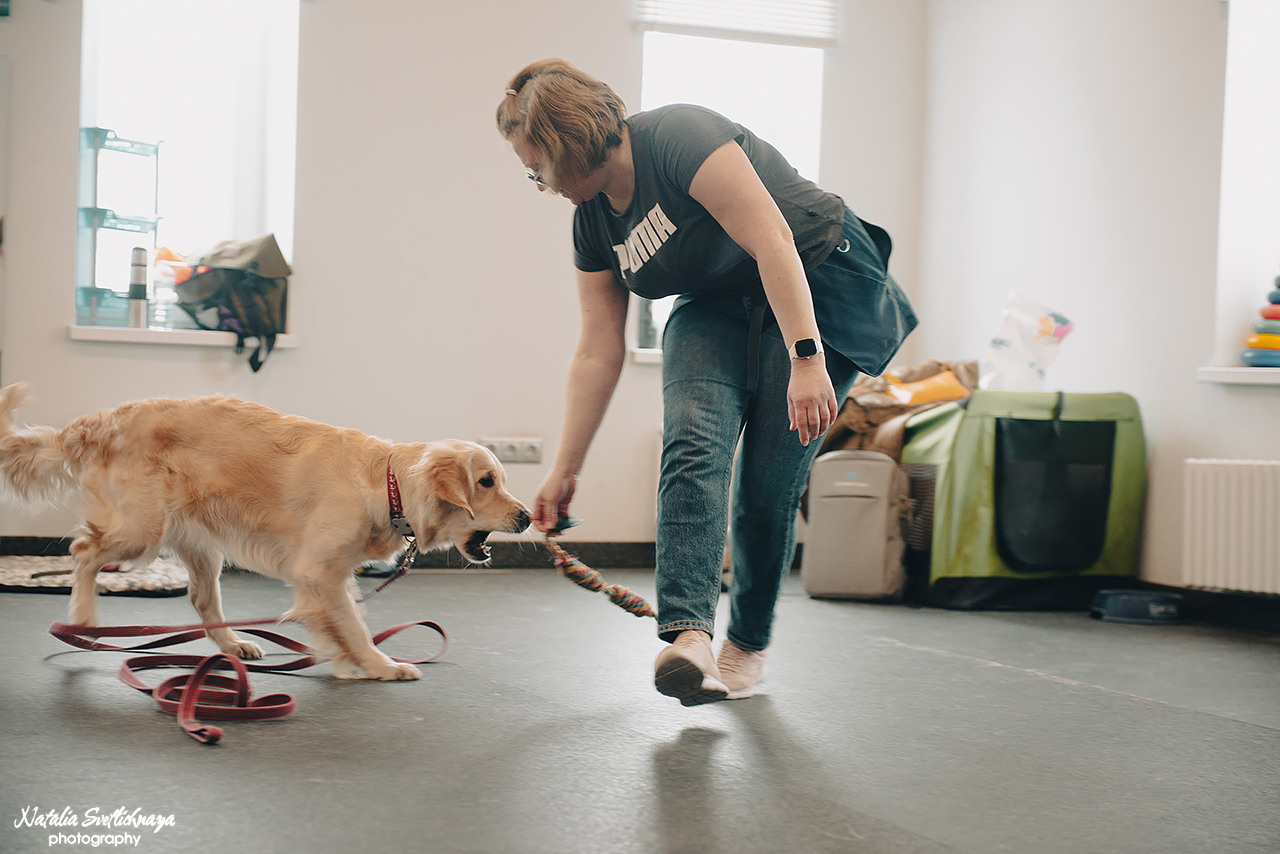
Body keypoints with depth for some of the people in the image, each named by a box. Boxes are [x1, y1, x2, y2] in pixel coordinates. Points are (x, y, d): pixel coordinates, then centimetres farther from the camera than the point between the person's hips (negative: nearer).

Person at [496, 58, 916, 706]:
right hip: (720, 307, 6)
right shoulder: (592, 220, 2)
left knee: (769, 480, -10)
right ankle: (687, 635, -35)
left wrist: (806, 360, -36)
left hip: (817, 292, -6)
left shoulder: (679, 138, -22)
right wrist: (564, 471, 4)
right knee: (693, 441, -21)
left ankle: (748, 642, 11)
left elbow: (772, 240, -29)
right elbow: (598, 351, 5)